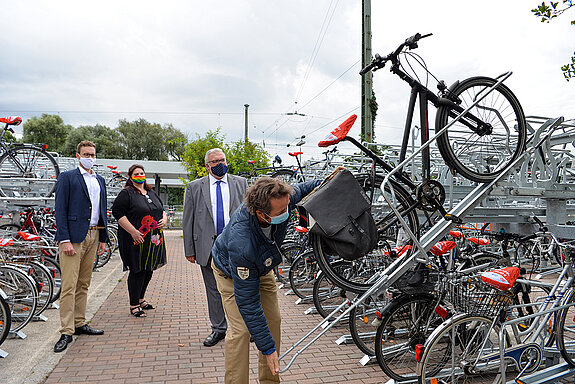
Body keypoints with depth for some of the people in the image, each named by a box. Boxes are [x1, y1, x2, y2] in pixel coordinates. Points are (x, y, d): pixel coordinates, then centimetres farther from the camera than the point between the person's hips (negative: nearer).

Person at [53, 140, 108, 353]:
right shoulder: (67, 177, -1)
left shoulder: (100, 180, 17)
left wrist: (103, 238, 14)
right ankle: (66, 332, -1)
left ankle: (79, 324, 22)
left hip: (93, 236, 6)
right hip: (73, 236, -6)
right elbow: (60, 210, -8)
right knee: (69, 286, -6)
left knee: (84, 283, 13)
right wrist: (65, 240, -15)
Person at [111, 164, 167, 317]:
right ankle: (134, 305, 8)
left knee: (149, 270, 14)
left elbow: (162, 210, 25)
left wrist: (164, 220, 2)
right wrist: (133, 232, -20)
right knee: (137, 271, -4)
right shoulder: (126, 194, -5)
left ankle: (140, 299, 31)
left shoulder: (152, 193, 17)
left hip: (154, 240, 7)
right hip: (137, 240, -7)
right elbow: (117, 212, -14)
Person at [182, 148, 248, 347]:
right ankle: (218, 329, 25)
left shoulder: (240, 183, 6)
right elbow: (188, 221, 5)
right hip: (208, 246, 1)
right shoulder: (194, 187, 5)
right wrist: (189, 250, 2)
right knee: (213, 290, 10)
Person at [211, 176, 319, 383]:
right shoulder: (241, 243, -46)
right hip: (232, 272, -5)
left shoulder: (281, 201, -31)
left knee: (273, 321, 5)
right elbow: (248, 302, -37)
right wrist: (268, 348, -33)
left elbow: (298, 191, -1)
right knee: (240, 329, -16)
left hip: (262, 266, 6)